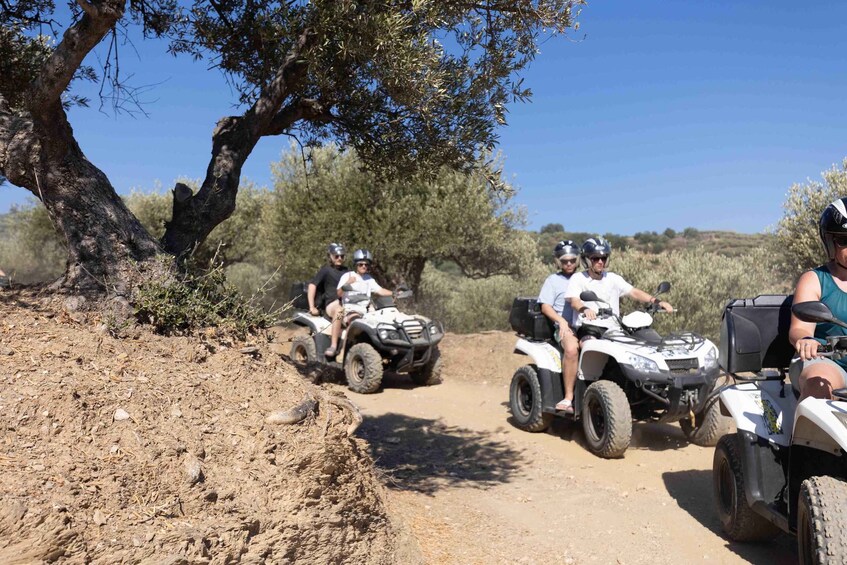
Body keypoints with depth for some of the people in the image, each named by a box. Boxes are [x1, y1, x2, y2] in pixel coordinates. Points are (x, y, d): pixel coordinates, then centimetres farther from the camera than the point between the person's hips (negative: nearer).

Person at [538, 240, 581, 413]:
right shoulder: (553, 280, 13)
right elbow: (545, 306, 2)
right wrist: (561, 320, -15)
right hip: (566, 327, -4)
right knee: (571, 348, -37)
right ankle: (568, 397, -31)